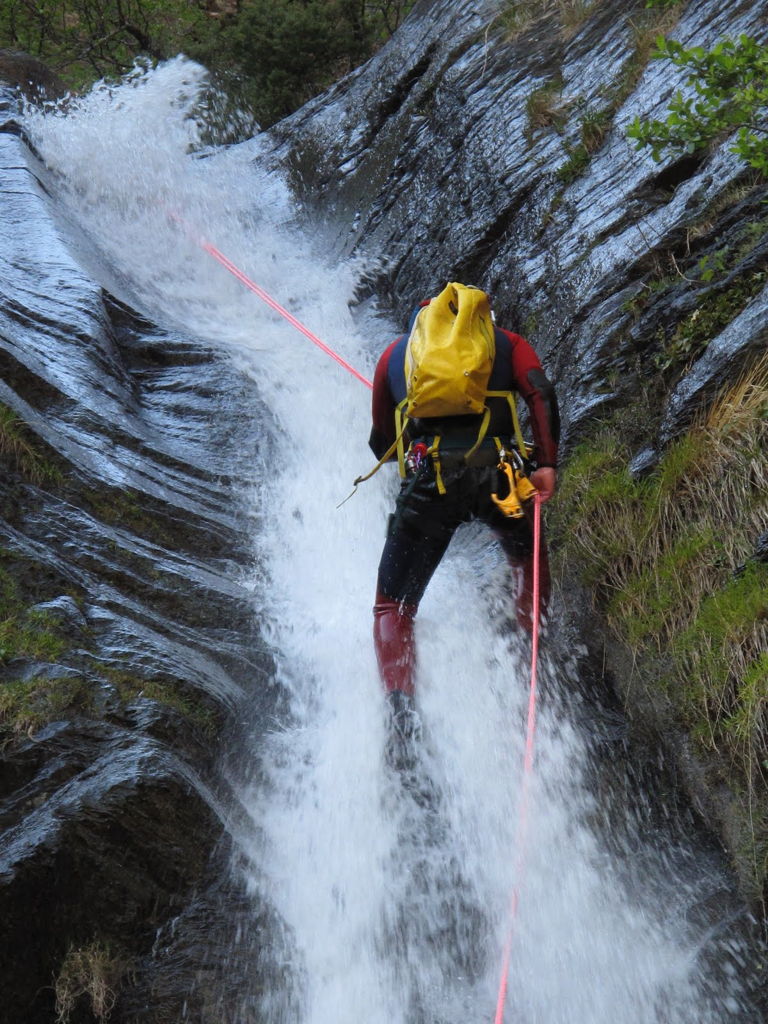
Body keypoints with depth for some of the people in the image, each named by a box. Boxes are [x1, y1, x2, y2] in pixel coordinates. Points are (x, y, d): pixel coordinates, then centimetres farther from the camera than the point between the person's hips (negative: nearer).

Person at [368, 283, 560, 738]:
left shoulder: (396, 351, 27)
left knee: (393, 603, 10)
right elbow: (541, 393, 2)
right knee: (528, 555, 33)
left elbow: (382, 444, 28)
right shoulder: (505, 341, 24)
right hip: (497, 469, 1)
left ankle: (400, 699, -11)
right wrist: (547, 464, -1)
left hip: (431, 476, 0)